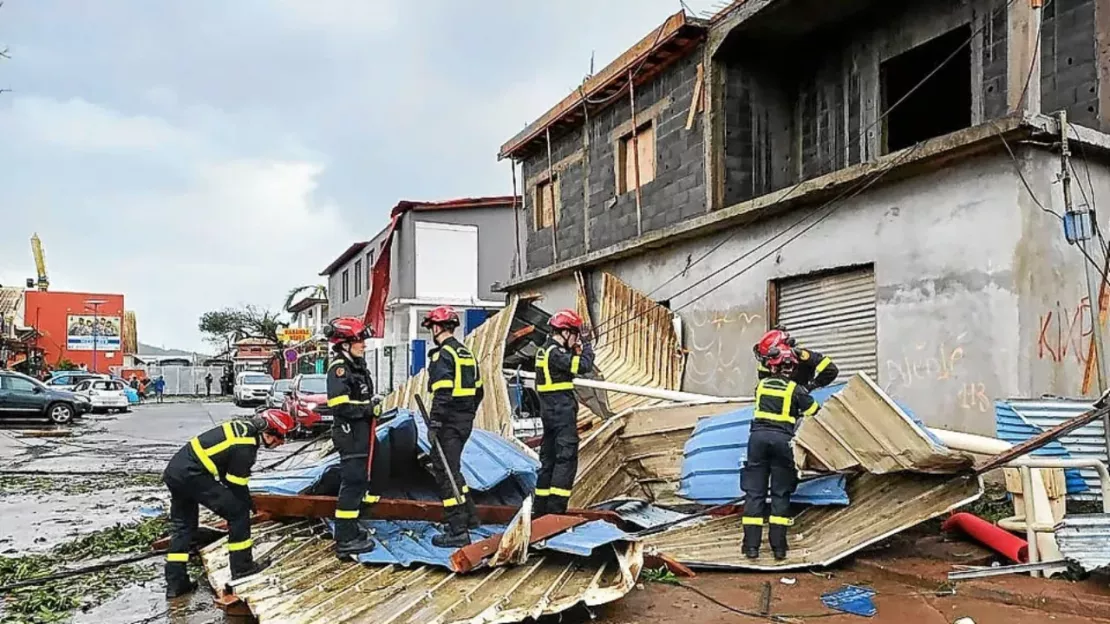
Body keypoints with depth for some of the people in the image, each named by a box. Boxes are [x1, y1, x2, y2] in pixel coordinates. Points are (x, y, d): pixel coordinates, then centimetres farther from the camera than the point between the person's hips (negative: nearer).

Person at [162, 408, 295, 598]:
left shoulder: (245, 427, 9)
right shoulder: (244, 448, -18)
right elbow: (236, 485, -10)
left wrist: (247, 499, 21)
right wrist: (247, 504, 6)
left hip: (174, 470, 10)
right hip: (192, 475, -10)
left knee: (182, 525, 18)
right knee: (238, 511, -3)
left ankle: (175, 583, 23)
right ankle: (242, 566, 5)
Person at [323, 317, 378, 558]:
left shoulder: (357, 366, 15)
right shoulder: (339, 368, -16)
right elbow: (340, 405, -26)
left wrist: (374, 409, 9)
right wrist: (370, 409, -20)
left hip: (361, 432, 10)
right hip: (349, 433, -10)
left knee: (359, 481, 18)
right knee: (353, 483, -8)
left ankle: (350, 529, 31)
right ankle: (345, 540, -1)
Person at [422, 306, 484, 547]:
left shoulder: (443, 355, -14)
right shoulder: (467, 353, 14)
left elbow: (442, 394, -22)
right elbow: (478, 391, 18)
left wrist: (434, 425, -19)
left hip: (449, 423, -9)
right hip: (465, 422, 9)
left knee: (446, 473, -3)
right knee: (452, 468, 23)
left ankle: (458, 532, -2)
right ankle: (469, 515, 31)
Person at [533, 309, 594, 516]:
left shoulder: (545, 350, 14)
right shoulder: (555, 353, -17)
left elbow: (569, 364, 20)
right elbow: (583, 365, -21)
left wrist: (576, 350, 7)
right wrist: (586, 348, -4)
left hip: (549, 411, 10)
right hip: (562, 412, -10)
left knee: (549, 458, 15)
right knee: (566, 458, -7)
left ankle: (541, 507, 22)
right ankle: (555, 508, -9)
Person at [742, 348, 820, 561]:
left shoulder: (761, 385, 12)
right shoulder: (796, 389, 3)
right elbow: (814, 411, 10)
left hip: (758, 435, 2)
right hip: (782, 439, -2)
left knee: (754, 491, 5)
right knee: (781, 493, 7)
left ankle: (751, 545, 2)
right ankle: (778, 546, 5)